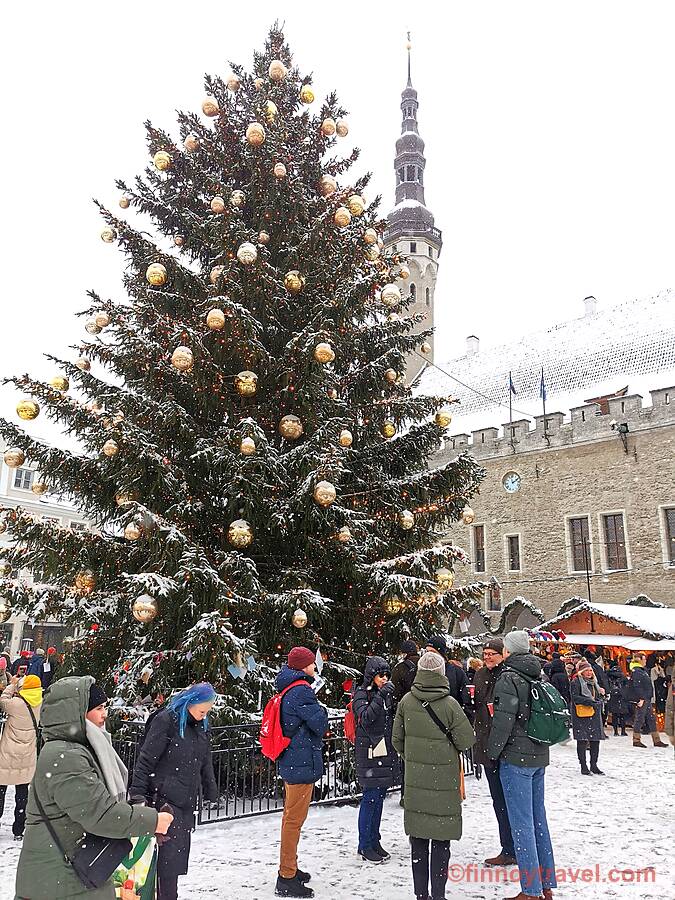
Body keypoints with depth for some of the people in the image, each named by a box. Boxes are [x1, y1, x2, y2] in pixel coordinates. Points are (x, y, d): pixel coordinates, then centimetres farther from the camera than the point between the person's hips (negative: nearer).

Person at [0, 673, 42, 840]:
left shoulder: (17, 704, -22)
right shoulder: (39, 704, -7)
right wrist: (16, 685, 6)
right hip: (27, 758, 4)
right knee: (22, 793, 13)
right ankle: (18, 830, 18)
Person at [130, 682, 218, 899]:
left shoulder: (200, 727, 11)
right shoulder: (166, 721, -12)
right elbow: (145, 760, -13)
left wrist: (212, 794, 19)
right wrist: (138, 794, -16)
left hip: (186, 801, 7)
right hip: (165, 798, -7)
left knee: (180, 854, 12)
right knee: (170, 854, -7)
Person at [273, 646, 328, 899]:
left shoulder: (288, 689, 10)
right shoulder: (302, 690, -21)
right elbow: (319, 723, -20)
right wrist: (322, 711, -1)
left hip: (290, 762, 10)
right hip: (303, 762, -10)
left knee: (291, 816, 20)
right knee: (294, 820, -1)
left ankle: (289, 869, 34)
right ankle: (287, 878, 7)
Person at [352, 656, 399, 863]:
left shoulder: (387, 693, 12)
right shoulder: (362, 693, -8)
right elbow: (365, 718, -23)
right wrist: (380, 697, -29)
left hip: (386, 751, 7)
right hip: (369, 752, -7)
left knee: (380, 797, 13)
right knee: (370, 797, -3)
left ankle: (374, 842, 23)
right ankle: (365, 846, 7)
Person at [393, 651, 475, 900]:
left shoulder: (406, 702, -4)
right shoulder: (449, 703, -15)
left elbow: (397, 739, 5)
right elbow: (466, 741, -10)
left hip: (415, 778, 3)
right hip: (444, 779, -3)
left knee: (418, 838, 13)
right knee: (441, 840, 8)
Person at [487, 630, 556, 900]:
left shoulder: (508, 678, -16)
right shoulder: (539, 676, 7)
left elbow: (503, 721, -18)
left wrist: (492, 752, -6)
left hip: (516, 758, -8)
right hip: (539, 756, 8)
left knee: (522, 823, -1)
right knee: (538, 817, 16)